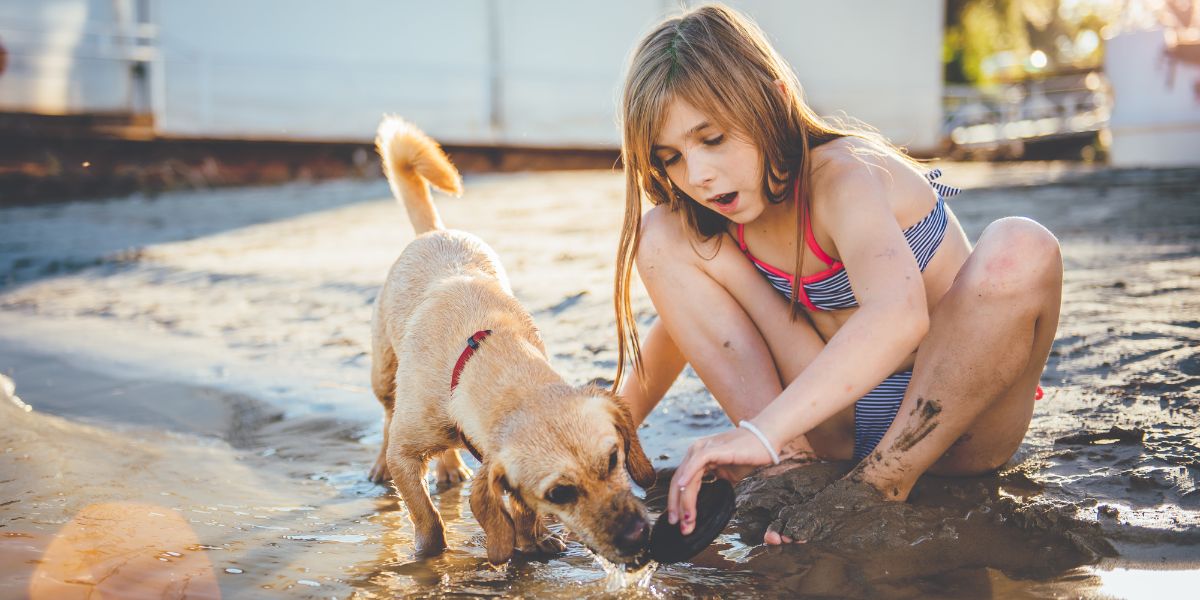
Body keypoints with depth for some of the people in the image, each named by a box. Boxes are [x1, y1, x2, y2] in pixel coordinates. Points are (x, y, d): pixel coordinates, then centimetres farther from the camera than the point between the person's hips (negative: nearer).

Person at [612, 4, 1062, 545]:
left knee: (1020, 248, -36)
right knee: (661, 235, -8)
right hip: (837, 419, 5)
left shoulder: (843, 174, -24)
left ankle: (881, 486, -25)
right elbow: (684, 324, 15)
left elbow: (898, 315, -45)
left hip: (950, 423, -5)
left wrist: (760, 433, -53)